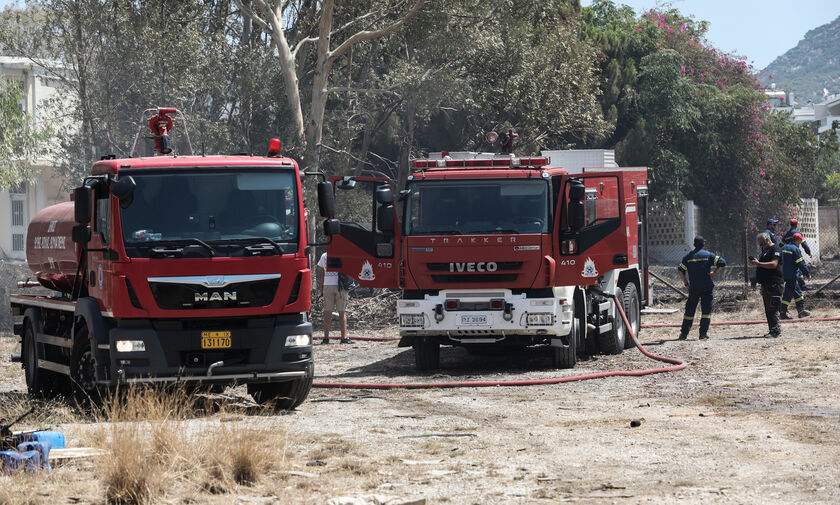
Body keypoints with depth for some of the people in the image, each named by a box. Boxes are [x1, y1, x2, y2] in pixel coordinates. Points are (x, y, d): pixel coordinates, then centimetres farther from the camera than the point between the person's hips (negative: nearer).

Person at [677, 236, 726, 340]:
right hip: (707, 287, -2)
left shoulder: (688, 256, 6)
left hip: (693, 288, 2)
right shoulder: (708, 255, -1)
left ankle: (684, 333, 9)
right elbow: (722, 262, -10)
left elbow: (680, 270, 1)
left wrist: (686, 283, 8)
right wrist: (714, 273, -1)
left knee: (689, 310, 10)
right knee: (706, 310, 3)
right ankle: (703, 333, -5)